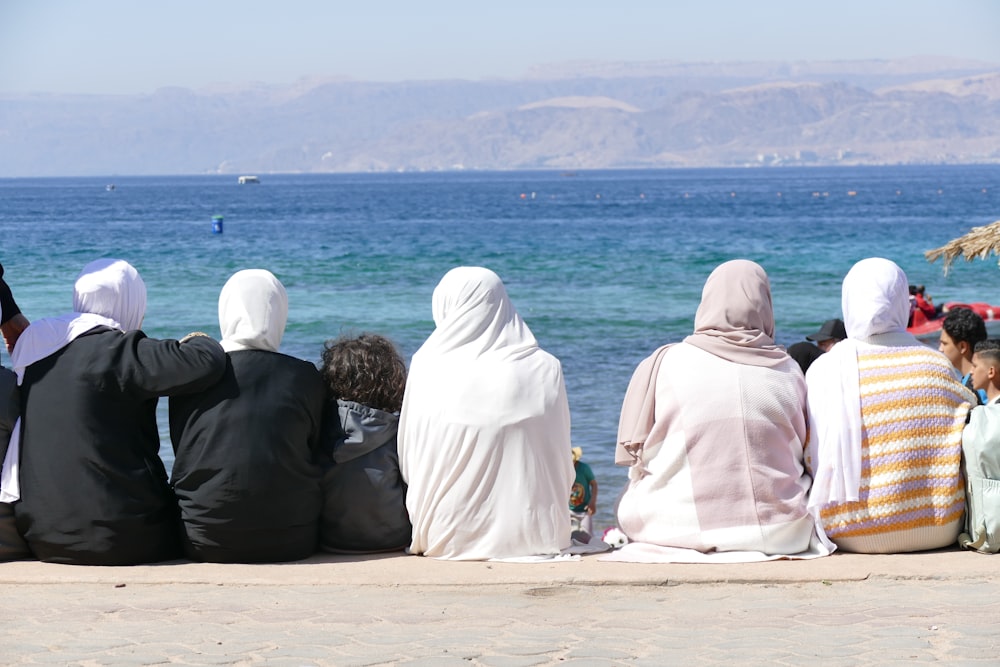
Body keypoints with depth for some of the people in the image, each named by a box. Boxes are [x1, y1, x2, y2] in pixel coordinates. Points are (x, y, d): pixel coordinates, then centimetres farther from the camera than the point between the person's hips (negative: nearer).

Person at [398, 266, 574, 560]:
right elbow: (560, 460, 5)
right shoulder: (546, 369, -3)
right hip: (532, 534, 0)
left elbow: (410, 460, 2)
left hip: (451, 538, 0)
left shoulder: (428, 366, -5)